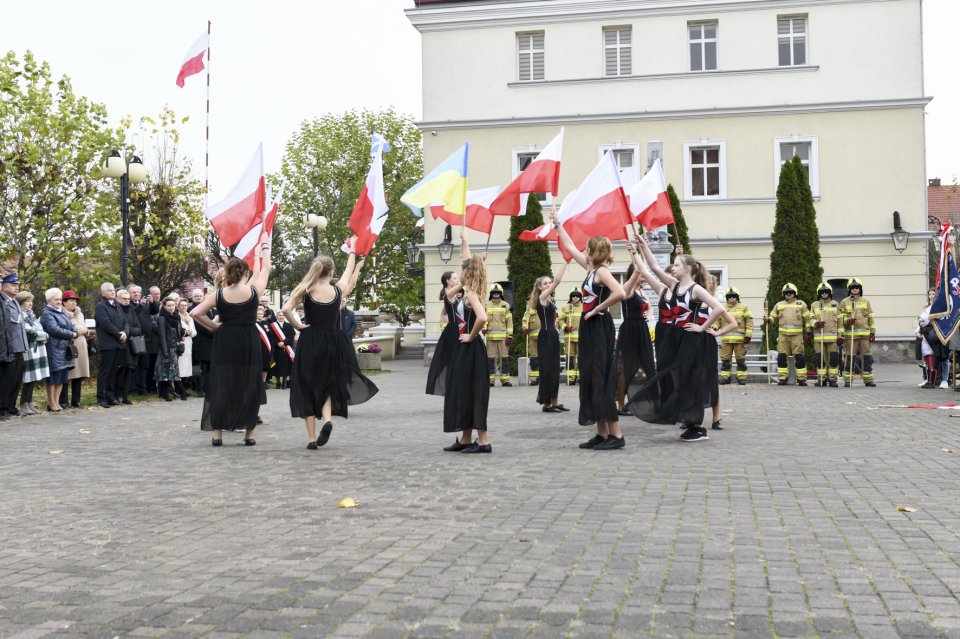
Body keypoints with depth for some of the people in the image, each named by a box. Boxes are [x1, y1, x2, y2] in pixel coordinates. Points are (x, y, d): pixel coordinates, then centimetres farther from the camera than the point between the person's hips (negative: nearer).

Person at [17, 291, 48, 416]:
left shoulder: (31, 315, 19)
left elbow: (40, 329, 20)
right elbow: (30, 332, -15)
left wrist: (43, 336, -1)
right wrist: (44, 336, -1)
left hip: (37, 349, 8)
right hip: (29, 351, -8)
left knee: (34, 379, 10)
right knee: (30, 379, -6)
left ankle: (29, 403, 17)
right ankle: (23, 405, 3)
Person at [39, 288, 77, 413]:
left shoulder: (62, 312, 19)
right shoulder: (46, 313, -7)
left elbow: (71, 326, 16)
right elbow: (54, 329, -19)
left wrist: (74, 333, -7)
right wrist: (71, 334, -10)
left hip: (65, 350, 8)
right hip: (54, 349, -8)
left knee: (62, 378, 8)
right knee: (54, 376, -3)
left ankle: (57, 402, 14)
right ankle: (51, 403, 5)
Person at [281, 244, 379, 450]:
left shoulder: (305, 290, -5)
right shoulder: (338, 290, -1)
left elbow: (286, 309, -19)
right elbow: (348, 271, 19)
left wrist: (297, 325, -4)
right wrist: (352, 252, 34)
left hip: (309, 343, -1)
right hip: (332, 345, 1)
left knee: (307, 389, 9)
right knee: (328, 384, 19)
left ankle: (311, 438, 7)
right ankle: (327, 419, -9)